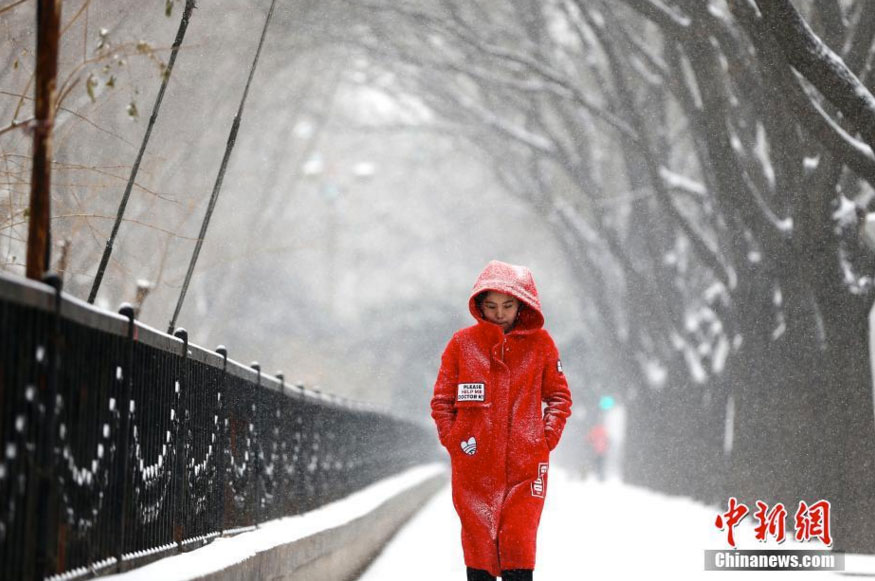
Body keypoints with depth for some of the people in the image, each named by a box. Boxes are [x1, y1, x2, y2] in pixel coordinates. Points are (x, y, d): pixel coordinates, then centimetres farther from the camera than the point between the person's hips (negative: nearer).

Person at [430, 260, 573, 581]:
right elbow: (441, 401, 9)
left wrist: (546, 439, -2)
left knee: (519, 554, -5)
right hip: (474, 466, 1)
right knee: (478, 553, 2)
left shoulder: (540, 343, 4)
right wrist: (453, 440, -3)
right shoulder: (462, 343, 3)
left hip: (525, 468, -1)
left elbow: (560, 397, 10)